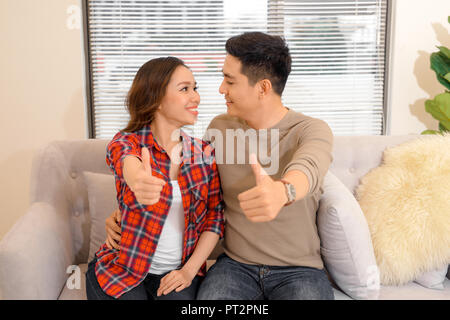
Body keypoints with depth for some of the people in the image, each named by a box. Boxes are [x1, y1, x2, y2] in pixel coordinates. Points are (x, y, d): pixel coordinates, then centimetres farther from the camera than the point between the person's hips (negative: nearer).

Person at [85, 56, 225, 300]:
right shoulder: (125, 143, -8)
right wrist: (139, 180, -56)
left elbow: (215, 218, 1)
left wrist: (190, 270, -10)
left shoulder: (204, 152, 1)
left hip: (177, 272, 1)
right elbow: (128, 161, -32)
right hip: (123, 269, 0)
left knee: (180, 297, -25)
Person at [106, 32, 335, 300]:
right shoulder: (220, 127, 4)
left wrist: (281, 191, -56)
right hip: (236, 265, 2)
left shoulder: (313, 130, -9)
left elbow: (308, 167, -32)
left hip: (300, 270, -2)